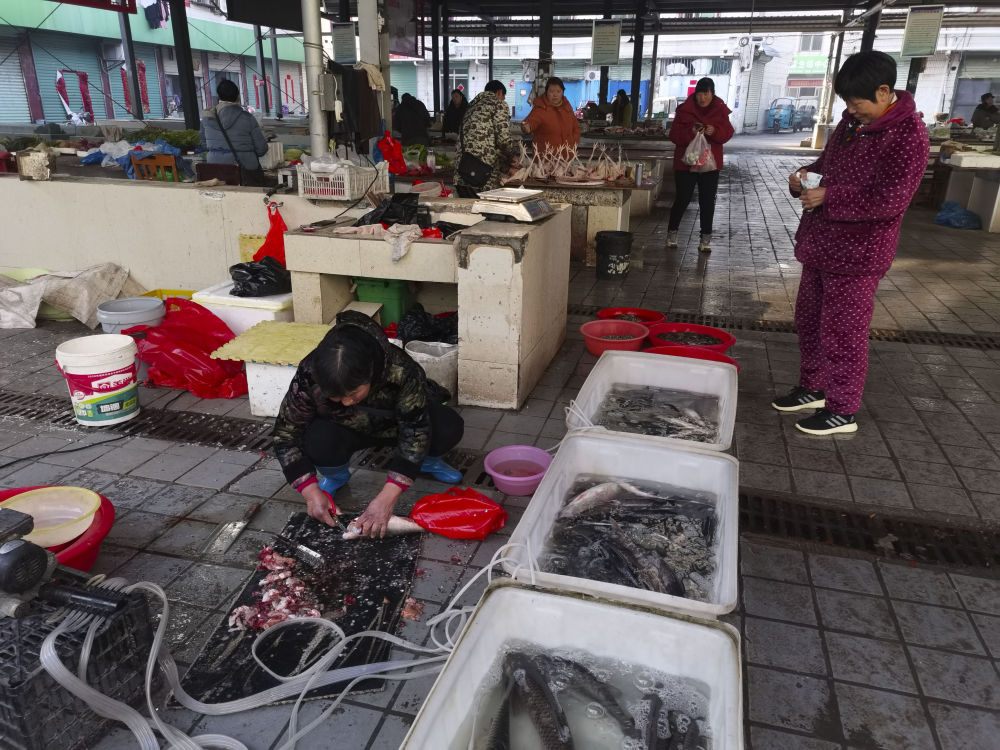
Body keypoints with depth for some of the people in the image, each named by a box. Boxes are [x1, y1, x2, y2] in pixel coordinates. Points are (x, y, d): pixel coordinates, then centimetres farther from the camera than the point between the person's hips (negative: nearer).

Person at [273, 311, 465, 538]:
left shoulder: (401, 371, -40)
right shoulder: (308, 376, -33)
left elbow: (415, 431, -37)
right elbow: (286, 434, -22)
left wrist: (386, 499, -43)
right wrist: (311, 492, -31)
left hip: (399, 422, 0)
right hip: (348, 430, 1)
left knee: (449, 427, -28)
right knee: (319, 439, -33)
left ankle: (427, 461, 8)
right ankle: (336, 476, 4)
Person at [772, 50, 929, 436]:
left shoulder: (908, 135, -16)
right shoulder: (852, 121, 8)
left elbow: (890, 200, -22)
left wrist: (829, 198, -22)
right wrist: (807, 173, 2)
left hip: (857, 252, -8)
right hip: (820, 242, 9)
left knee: (843, 331, -1)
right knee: (809, 318, 17)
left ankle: (842, 411, 13)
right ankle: (812, 389, 34)